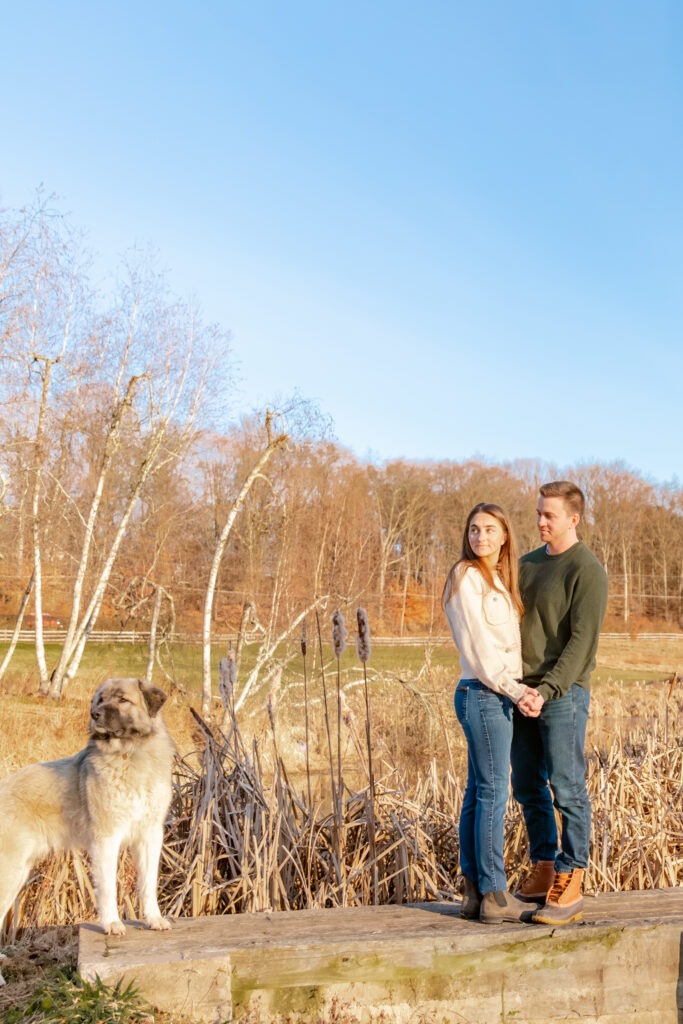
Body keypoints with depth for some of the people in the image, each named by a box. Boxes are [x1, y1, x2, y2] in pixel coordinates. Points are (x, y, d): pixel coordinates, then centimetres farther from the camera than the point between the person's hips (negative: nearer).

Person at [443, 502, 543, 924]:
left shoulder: (498, 580, 17)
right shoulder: (466, 577, -10)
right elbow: (477, 647, -15)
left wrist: (521, 691, 6)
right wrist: (515, 690, -15)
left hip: (497, 696, 9)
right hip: (483, 695, -9)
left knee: (478, 795, 11)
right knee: (493, 794, -4)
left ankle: (475, 894, 17)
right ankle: (495, 896, 4)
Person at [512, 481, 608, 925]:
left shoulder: (588, 571, -11)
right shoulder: (529, 563, 14)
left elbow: (582, 642, -17)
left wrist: (547, 691, -25)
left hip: (564, 693, -8)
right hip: (523, 692, 8)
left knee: (567, 789, -3)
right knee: (528, 786, 11)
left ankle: (570, 887, 3)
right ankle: (544, 873, 23)